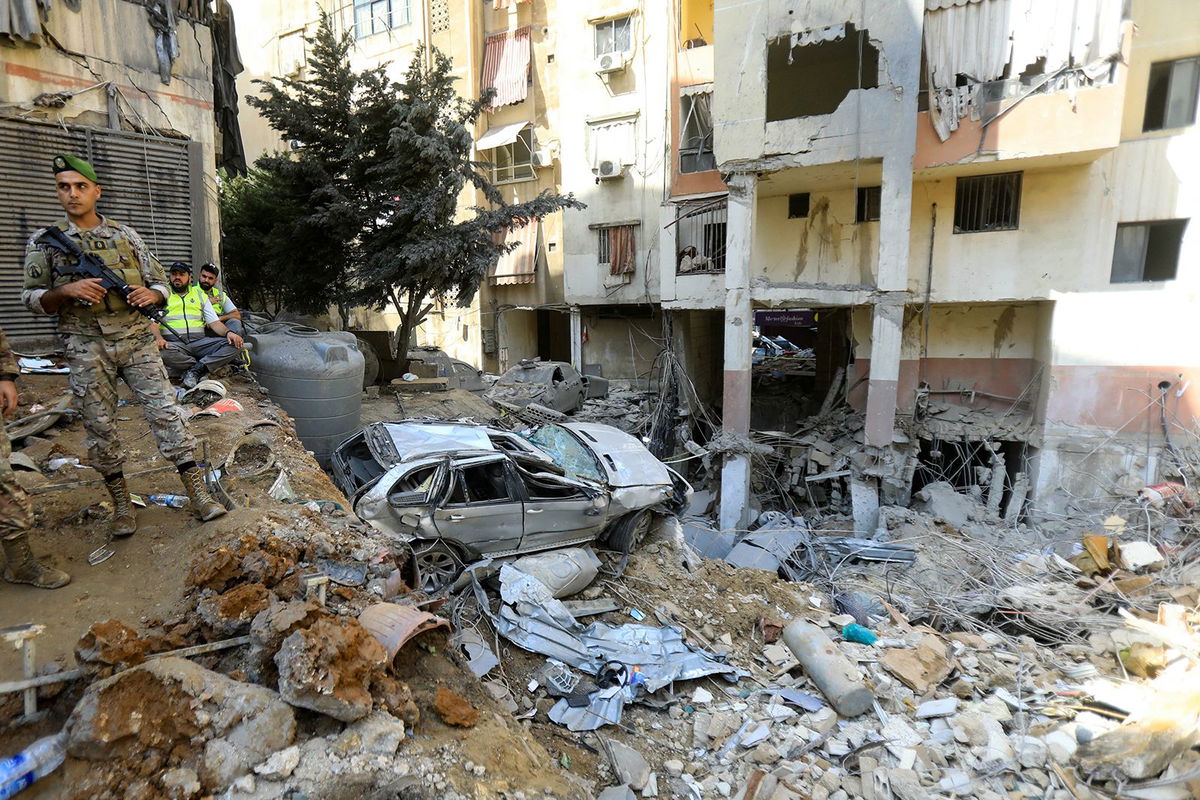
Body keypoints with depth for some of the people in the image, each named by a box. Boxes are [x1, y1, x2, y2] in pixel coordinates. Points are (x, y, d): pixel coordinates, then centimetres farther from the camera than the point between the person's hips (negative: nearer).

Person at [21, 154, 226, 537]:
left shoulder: (125, 234, 9)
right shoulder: (45, 241, 5)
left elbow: (161, 284, 12)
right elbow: (31, 298, 5)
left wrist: (150, 294, -11)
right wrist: (67, 291, -15)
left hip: (137, 340, 0)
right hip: (87, 348, 0)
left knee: (166, 413, -5)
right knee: (100, 427, 6)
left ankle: (199, 494, -3)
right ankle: (121, 504, 19)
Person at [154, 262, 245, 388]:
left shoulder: (200, 294, 20)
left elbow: (214, 322, 12)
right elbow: (153, 321, 3)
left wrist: (228, 332, -11)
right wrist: (158, 338, -21)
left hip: (199, 342, 2)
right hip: (174, 342, -2)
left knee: (233, 346, -25)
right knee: (163, 352, -40)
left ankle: (194, 370, -29)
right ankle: (202, 369, -19)